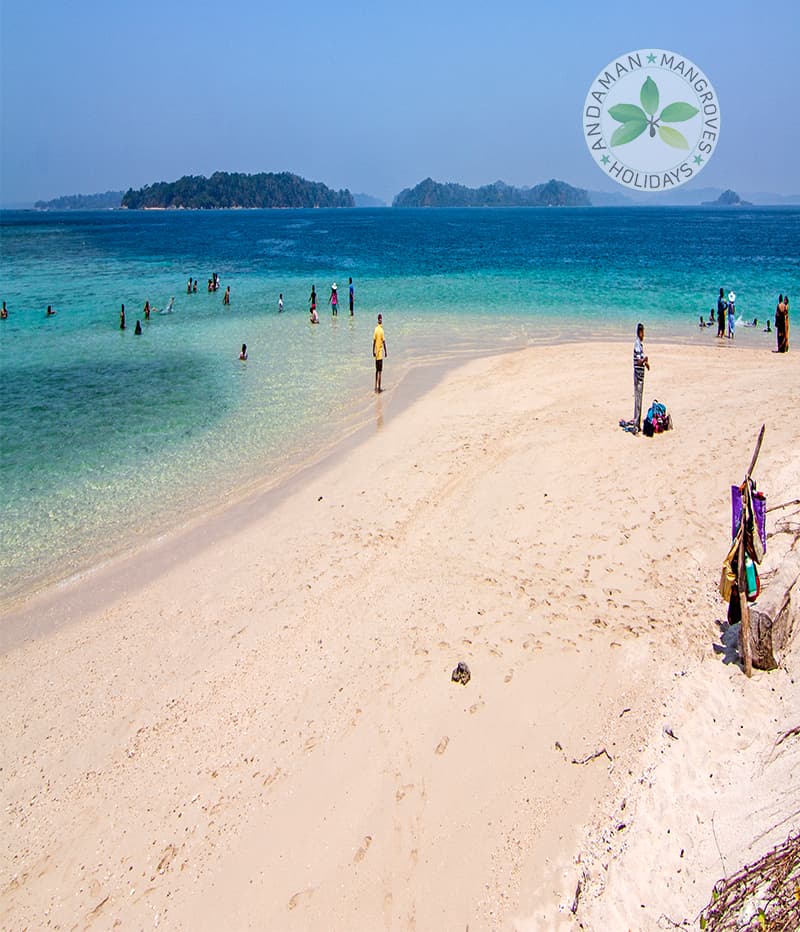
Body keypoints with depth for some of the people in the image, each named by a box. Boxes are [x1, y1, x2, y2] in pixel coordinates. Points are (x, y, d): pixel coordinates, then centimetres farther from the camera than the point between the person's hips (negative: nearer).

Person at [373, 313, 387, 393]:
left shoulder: (375, 329, 1)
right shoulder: (382, 330, -14)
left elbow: (374, 341, 3)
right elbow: (384, 342, -13)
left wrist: (373, 351, 10)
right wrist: (386, 352, -4)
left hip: (376, 353, 5)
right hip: (380, 353, -5)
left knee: (377, 370, 15)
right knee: (380, 371, -2)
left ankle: (376, 386, 19)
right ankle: (379, 387, -2)